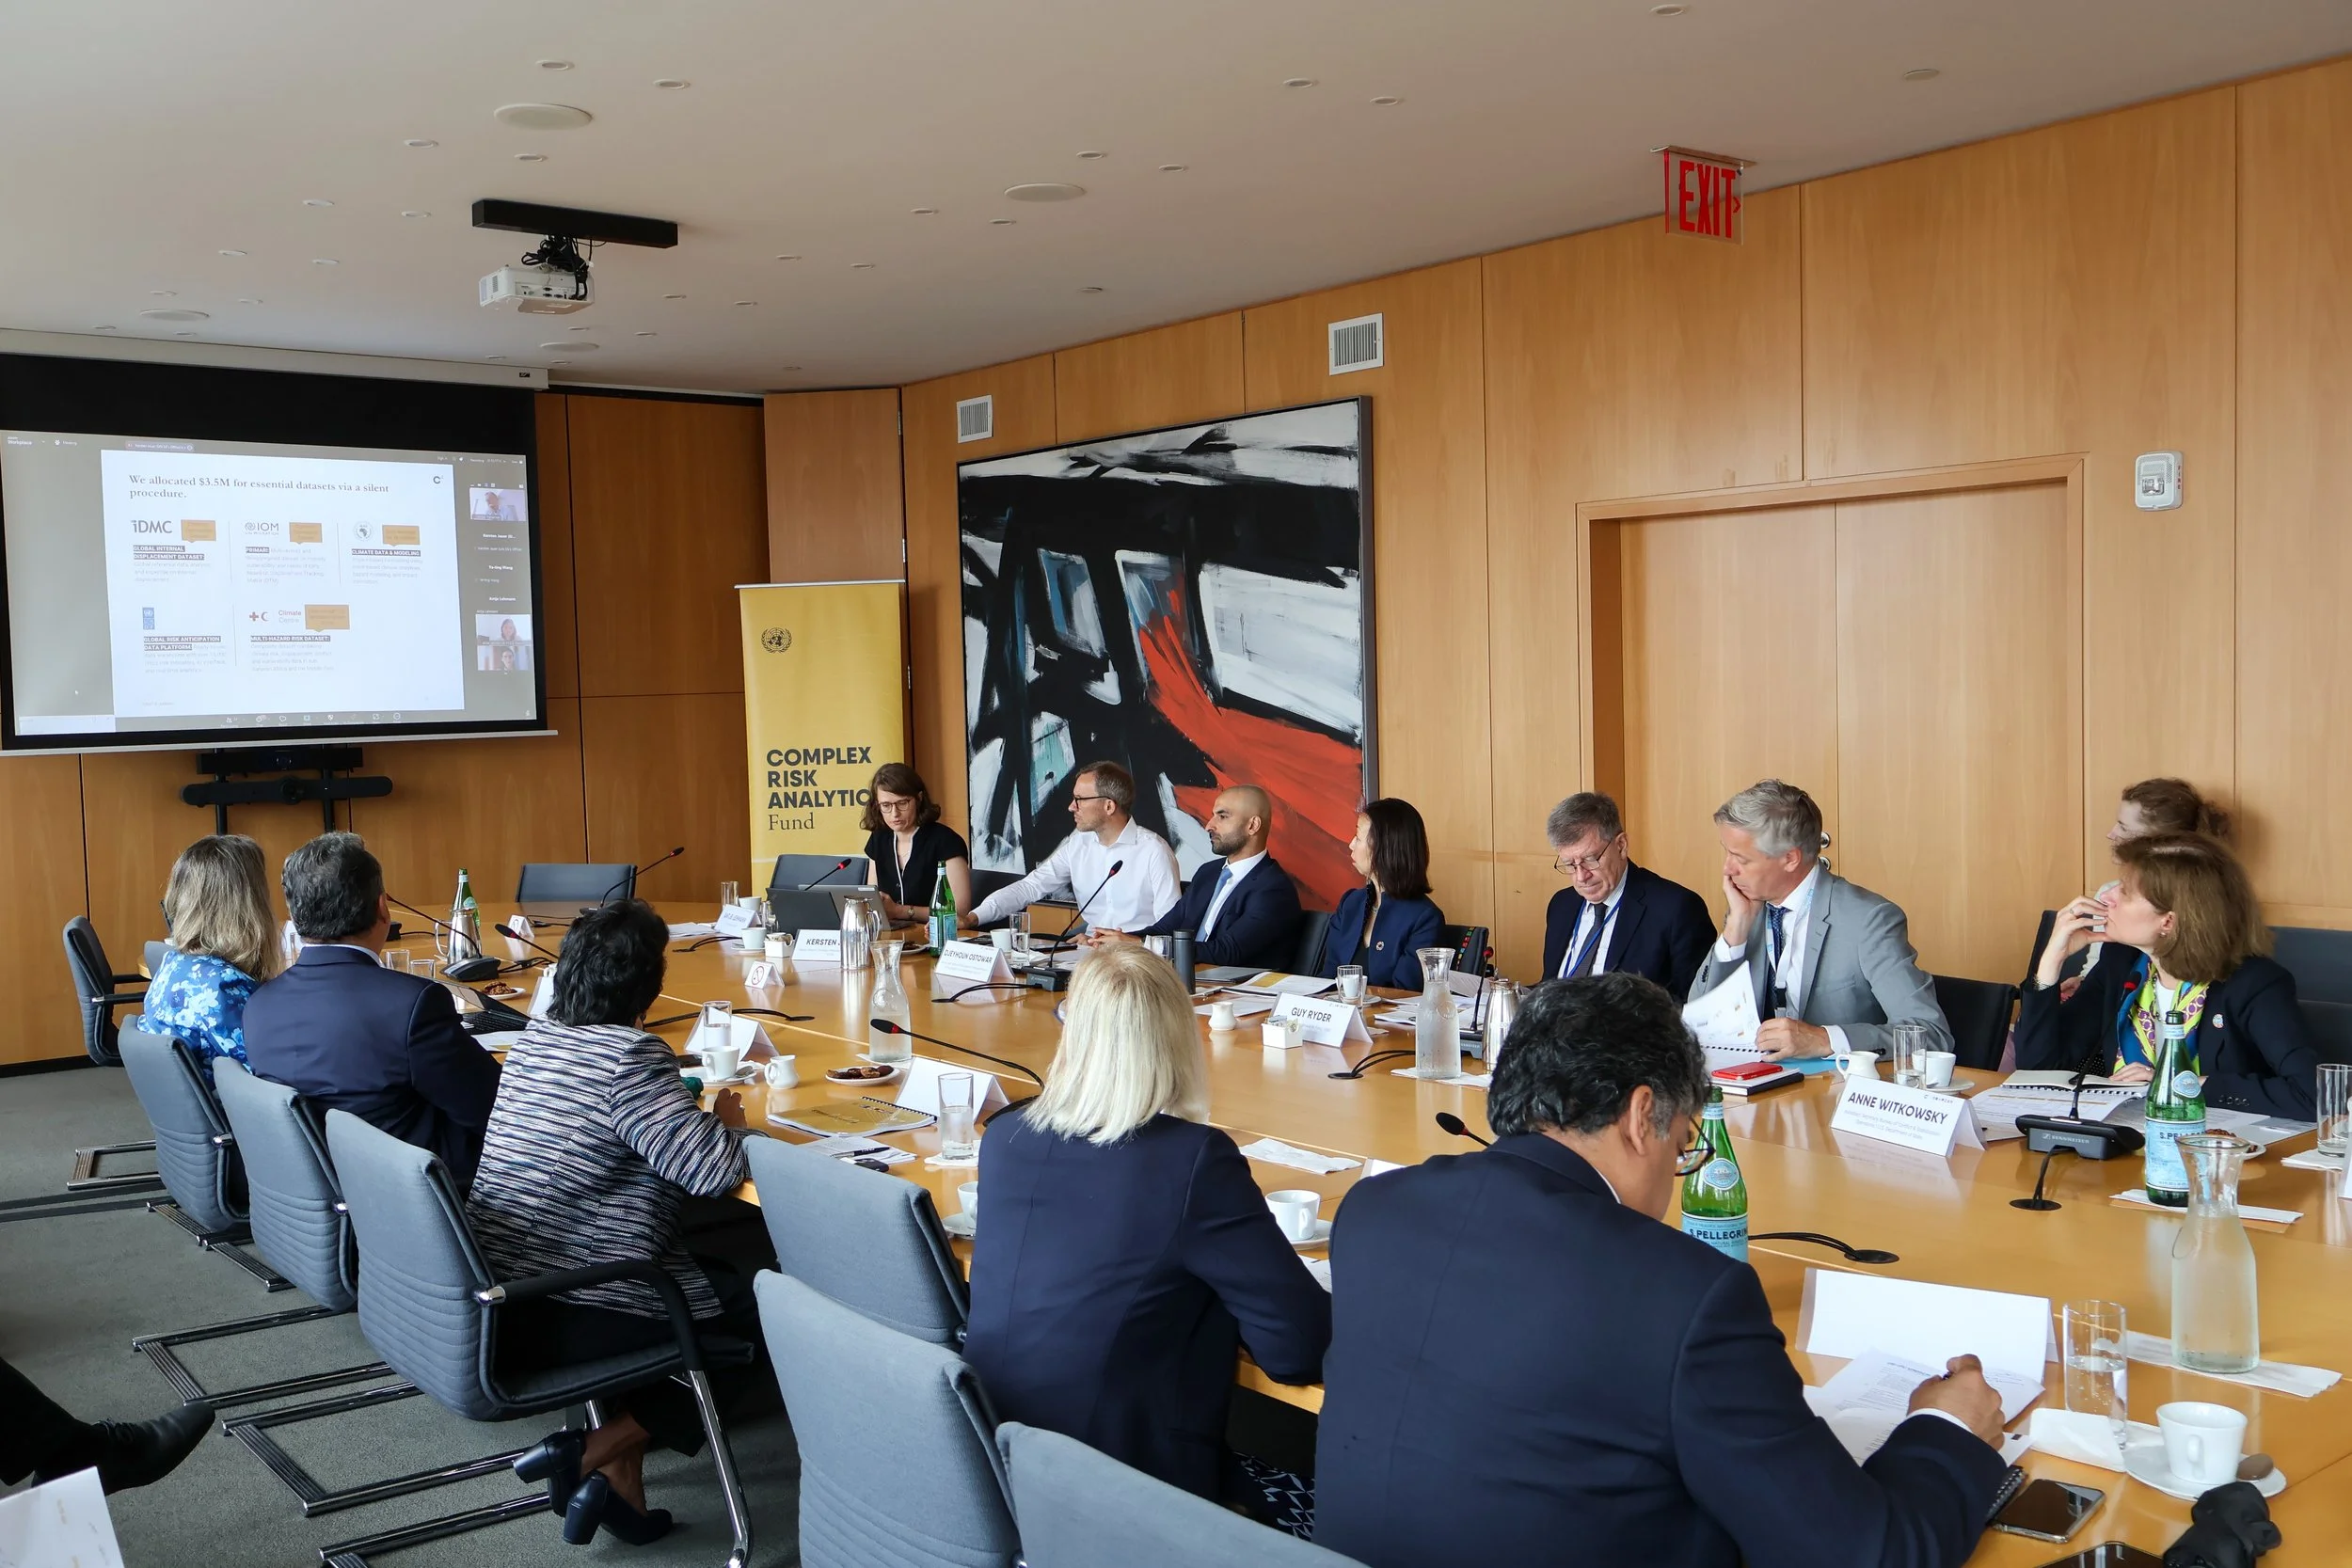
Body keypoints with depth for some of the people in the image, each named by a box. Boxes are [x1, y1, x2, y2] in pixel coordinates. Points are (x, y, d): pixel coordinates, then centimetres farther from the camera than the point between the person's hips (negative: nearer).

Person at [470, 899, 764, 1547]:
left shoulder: (535, 1037, 7)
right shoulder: (630, 1057, -19)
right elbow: (713, 1170, -21)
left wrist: (690, 1107, 18)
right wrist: (727, 1119, 0)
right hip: (562, 1319, -9)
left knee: (714, 1273, 26)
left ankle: (622, 1484, 19)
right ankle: (598, 1451, 3)